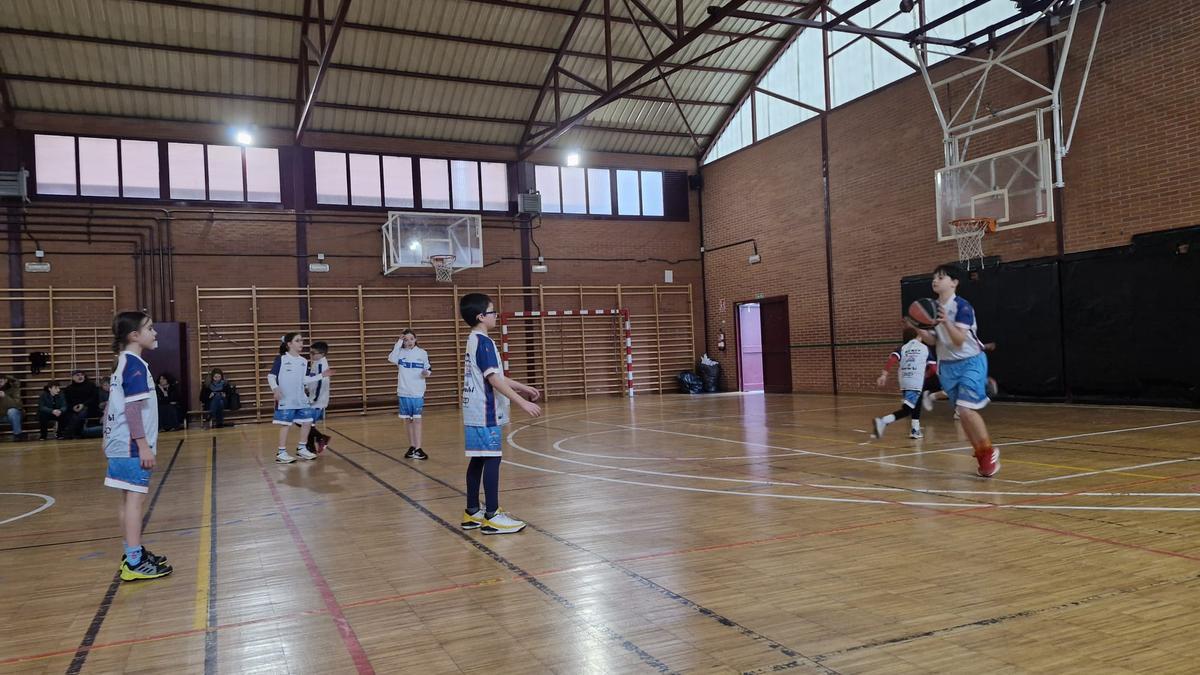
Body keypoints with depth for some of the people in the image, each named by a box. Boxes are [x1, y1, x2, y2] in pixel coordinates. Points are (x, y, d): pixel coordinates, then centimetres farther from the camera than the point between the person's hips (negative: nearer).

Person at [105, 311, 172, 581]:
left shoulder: (125, 363, 15)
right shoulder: (135, 365, -15)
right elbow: (132, 408, -20)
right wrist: (143, 445, -20)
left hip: (122, 445, 10)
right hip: (132, 446, -10)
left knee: (130, 498, 14)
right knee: (135, 498, -8)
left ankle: (133, 553, 23)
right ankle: (134, 563, -6)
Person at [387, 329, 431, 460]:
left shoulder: (422, 353, 1)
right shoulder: (400, 352, 0)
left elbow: (428, 369, 9)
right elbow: (391, 358, -21)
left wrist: (426, 373, -14)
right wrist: (399, 342, -20)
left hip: (418, 392, -1)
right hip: (404, 391, 1)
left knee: (417, 420, -3)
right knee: (409, 420, 11)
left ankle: (418, 448, -2)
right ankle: (412, 447, 20)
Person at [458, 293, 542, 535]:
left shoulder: (474, 340, 15)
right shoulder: (484, 342, -15)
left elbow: (495, 376, 21)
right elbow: (494, 380, -23)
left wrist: (524, 388, 22)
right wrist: (523, 403, -24)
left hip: (475, 414, 10)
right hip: (486, 414, -10)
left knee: (478, 460, 12)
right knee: (492, 459, -6)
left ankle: (472, 512, 18)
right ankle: (492, 516, -3)